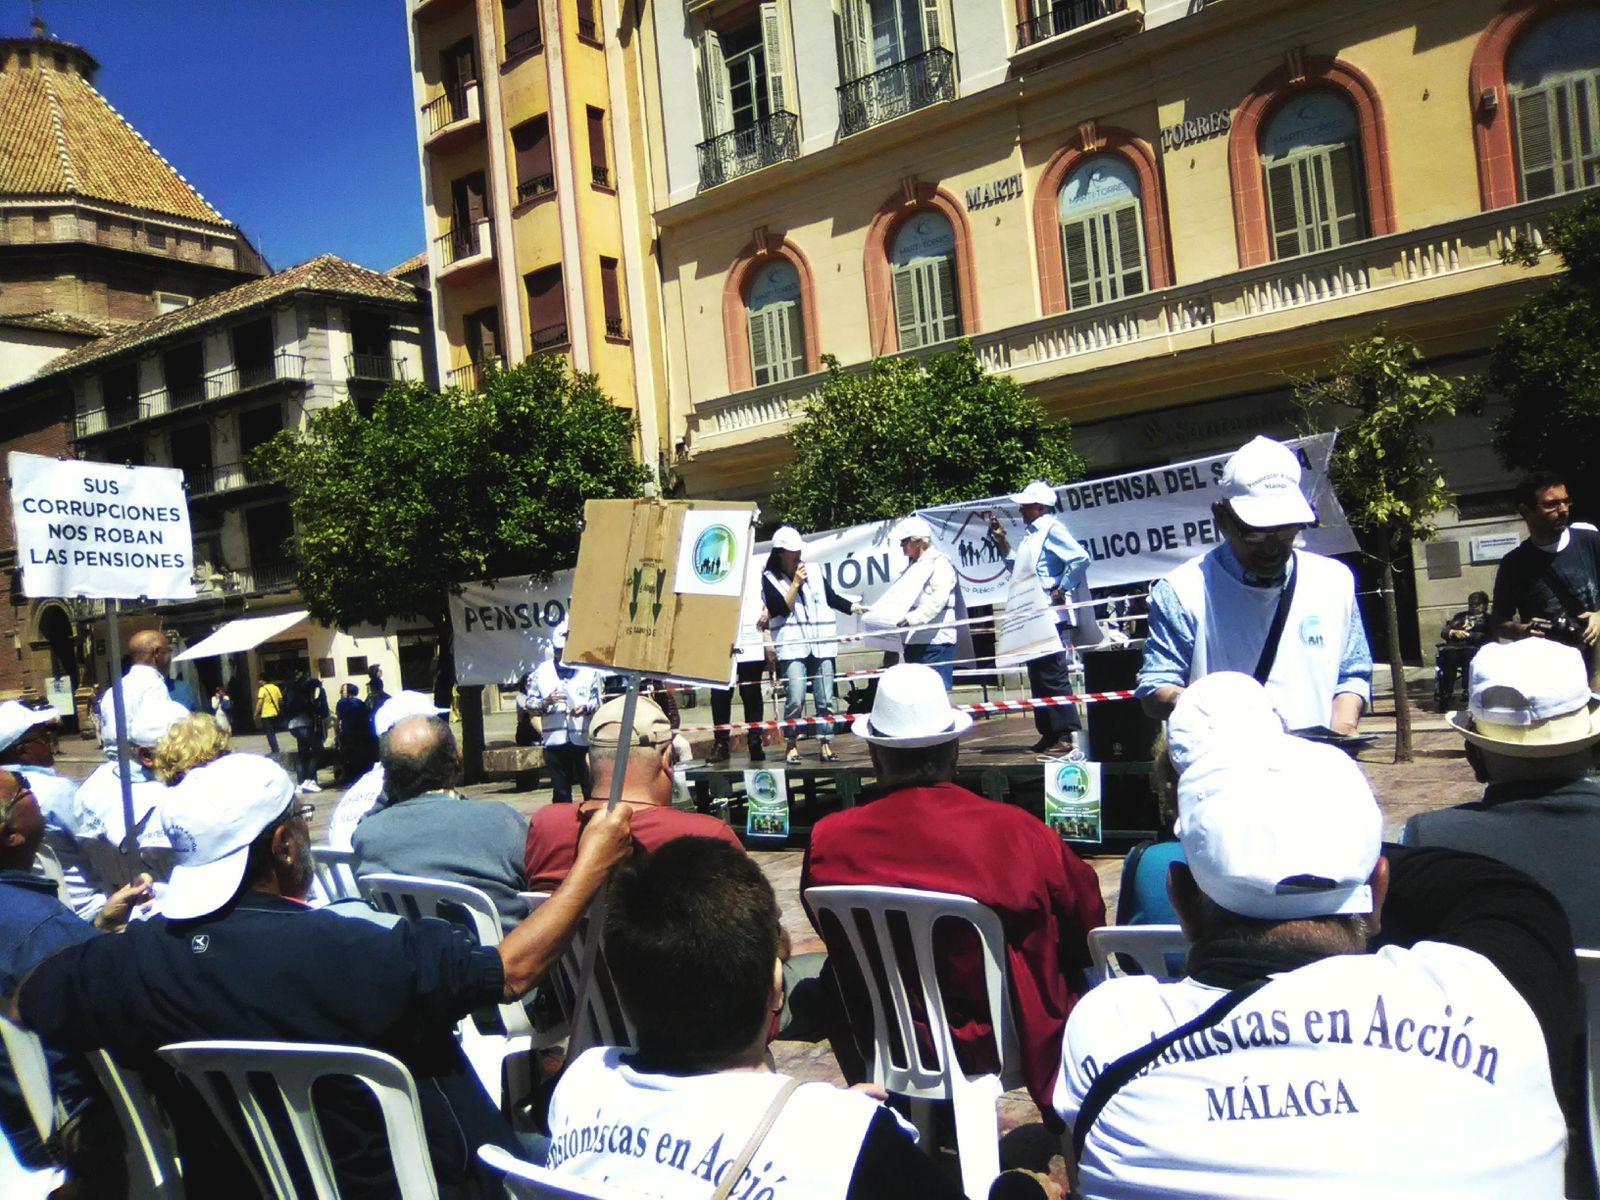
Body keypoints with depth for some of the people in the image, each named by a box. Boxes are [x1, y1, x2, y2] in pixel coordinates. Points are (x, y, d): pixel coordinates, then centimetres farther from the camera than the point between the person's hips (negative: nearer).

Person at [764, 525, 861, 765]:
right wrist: (796, 583, -9)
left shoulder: (814, 571, 11)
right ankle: (791, 744, 4)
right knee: (795, 699, -12)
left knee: (825, 699, 2)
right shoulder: (770, 578, 1)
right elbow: (780, 609, -9)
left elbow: (832, 598, 17)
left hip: (821, 643, 3)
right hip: (792, 645, -3)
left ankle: (825, 743, 11)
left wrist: (855, 607, 8)